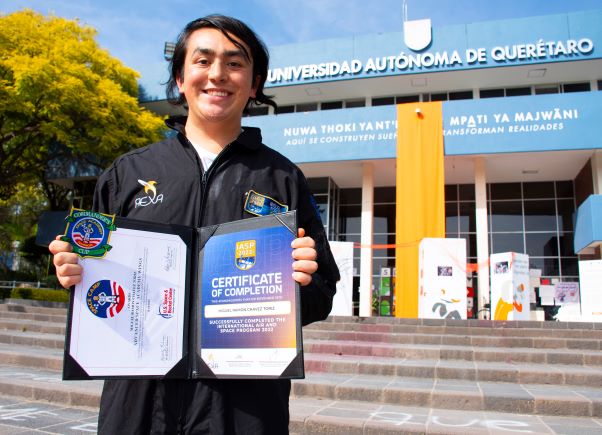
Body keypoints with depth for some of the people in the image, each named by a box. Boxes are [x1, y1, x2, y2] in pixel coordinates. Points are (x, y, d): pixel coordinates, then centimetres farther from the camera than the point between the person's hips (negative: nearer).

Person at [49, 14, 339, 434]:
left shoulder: (284, 179, 4)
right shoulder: (128, 172, 7)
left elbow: (320, 302, 5)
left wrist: (305, 282, -16)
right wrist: (73, 271, -8)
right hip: (138, 399, 2)